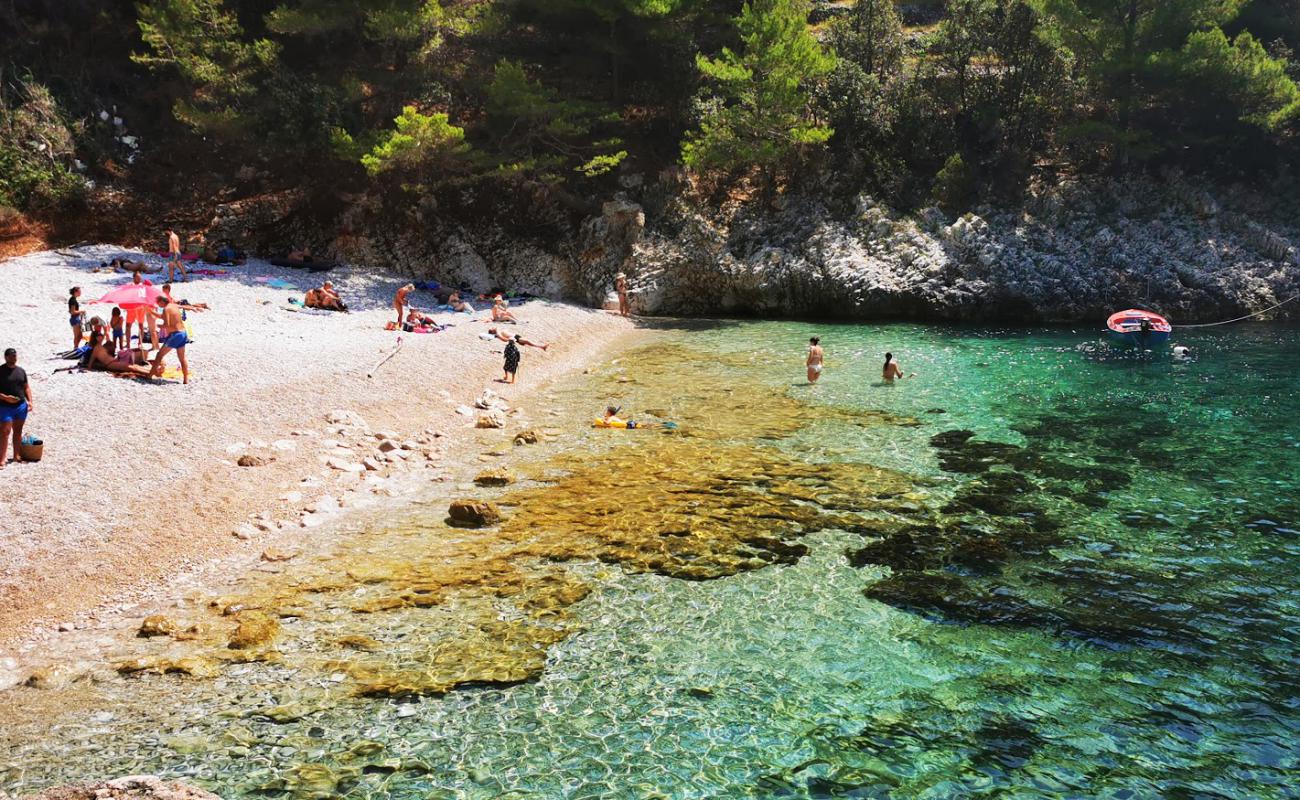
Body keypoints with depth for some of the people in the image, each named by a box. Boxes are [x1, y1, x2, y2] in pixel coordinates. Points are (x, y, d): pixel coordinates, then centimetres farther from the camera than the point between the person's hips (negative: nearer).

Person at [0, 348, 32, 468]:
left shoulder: (21, 370, 8)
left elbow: (26, 387, 14)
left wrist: (29, 401, 2)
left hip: (21, 406, 5)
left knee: (18, 431, 14)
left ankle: (17, 455, 25)